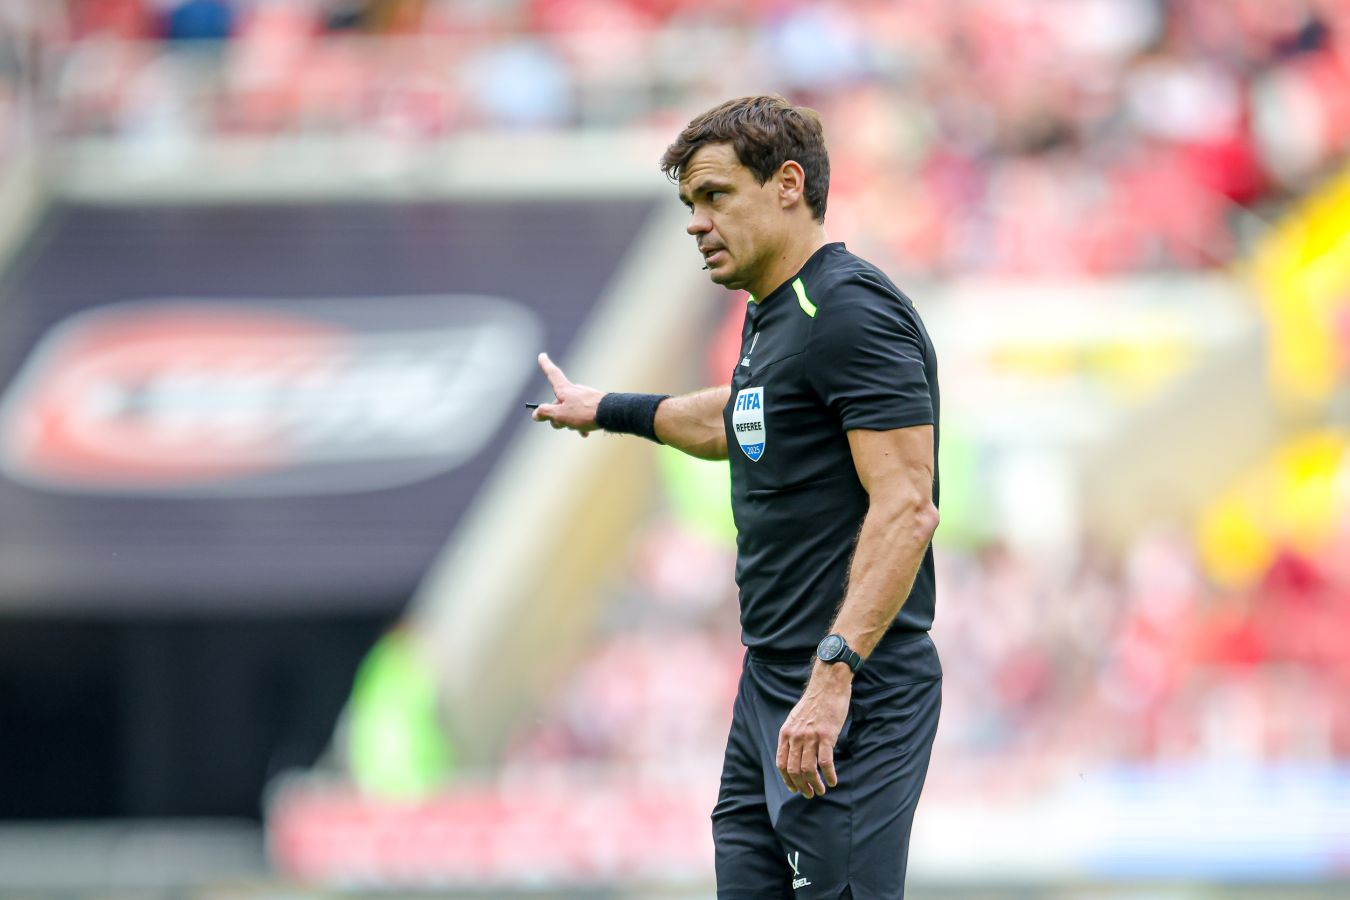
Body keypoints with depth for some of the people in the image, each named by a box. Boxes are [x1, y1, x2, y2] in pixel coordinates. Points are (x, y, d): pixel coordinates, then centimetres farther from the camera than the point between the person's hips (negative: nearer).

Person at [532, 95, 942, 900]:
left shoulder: (851, 312, -15)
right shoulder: (773, 316, 15)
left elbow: (905, 508, -23)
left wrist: (833, 673, -30)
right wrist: (607, 410, 51)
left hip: (850, 699, -10)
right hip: (770, 685, 10)